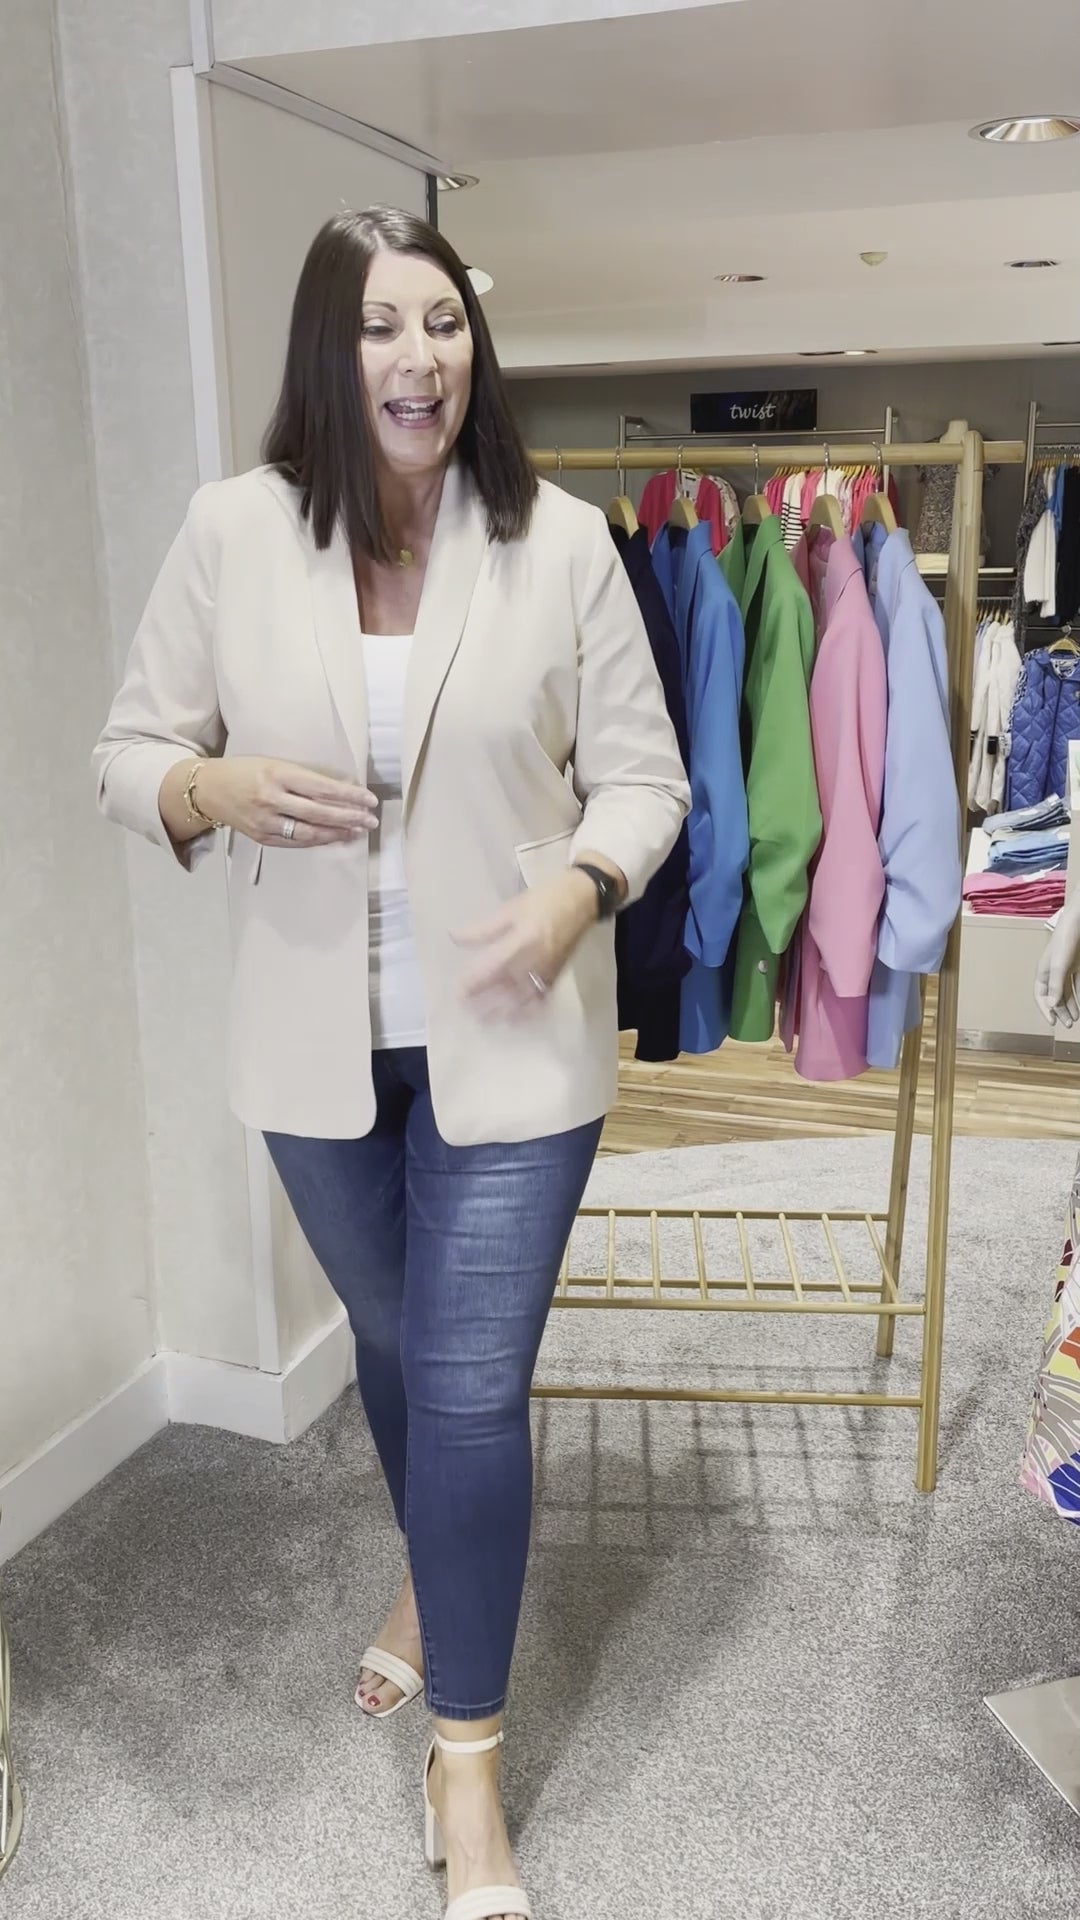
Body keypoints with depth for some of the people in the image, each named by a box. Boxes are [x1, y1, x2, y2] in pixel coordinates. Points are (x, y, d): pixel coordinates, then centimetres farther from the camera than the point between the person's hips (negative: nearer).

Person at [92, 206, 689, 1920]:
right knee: (393, 1342, 23)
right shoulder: (234, 530, -4)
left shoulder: (560, 540, -7)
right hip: (316, 1039, 3)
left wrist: (574, 891, -20)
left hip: (510, 1039, -2)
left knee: (474, 1384, 1)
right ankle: (440, 1580, 54)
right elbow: (130, 755, 2)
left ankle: (467, 1753, 25)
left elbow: (642, 772, -1)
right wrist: (220, 786, -20)